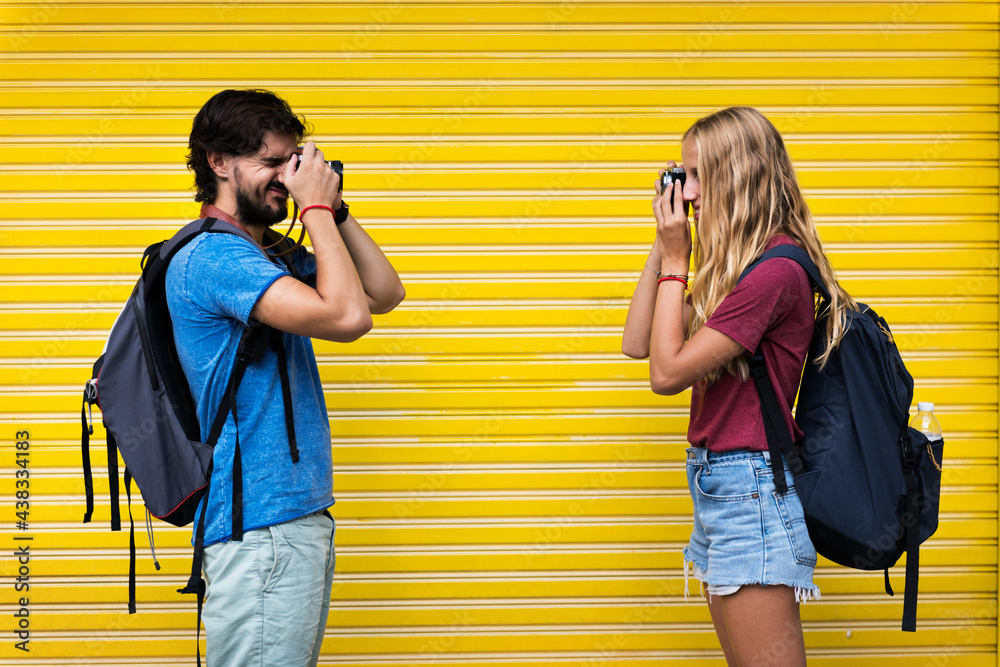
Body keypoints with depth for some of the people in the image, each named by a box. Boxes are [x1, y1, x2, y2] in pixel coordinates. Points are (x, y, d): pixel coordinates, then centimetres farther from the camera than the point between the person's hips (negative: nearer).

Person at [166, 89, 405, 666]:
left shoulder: (276, 259, 15)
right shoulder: (209, 257, -15)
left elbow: (385, 293, 18)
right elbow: (347, 316, -25)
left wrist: (335, 210, 8)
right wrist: (317, 208, -13)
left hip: (301, 514, 10)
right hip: (261, 526, -10)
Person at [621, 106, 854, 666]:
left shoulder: (777, 268, -17)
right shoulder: (745, 265, 13)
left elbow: (668, 372, -17)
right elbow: (637, 342, 13)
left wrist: (676, 260, -9)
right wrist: (664, 245, 10)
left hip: (750, 488, -10)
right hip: (719, 485, 10)